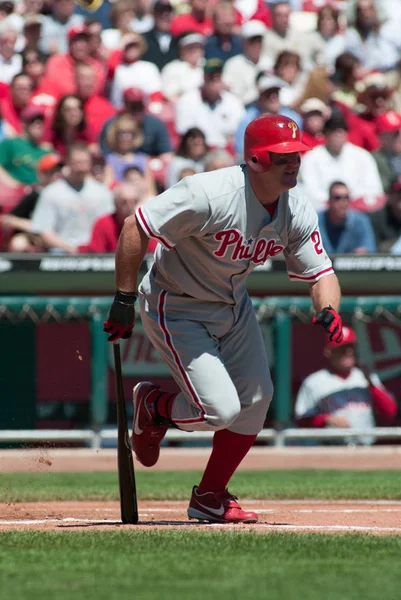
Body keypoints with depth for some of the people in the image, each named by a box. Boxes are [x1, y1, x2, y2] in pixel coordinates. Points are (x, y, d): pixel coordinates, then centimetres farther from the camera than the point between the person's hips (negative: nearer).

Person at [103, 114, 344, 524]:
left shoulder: (298, 212, -10)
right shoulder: (211, 195, -32)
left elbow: (320, 272, -6)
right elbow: (135, 228, -28)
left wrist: (328, 311, -30)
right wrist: (124, 300, -26)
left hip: (233, 305, 8)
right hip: (177, 310, -8)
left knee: (256, 396, 4)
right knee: (220, 409, -15)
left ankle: (210, 498, 21)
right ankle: (153, 407, 19)